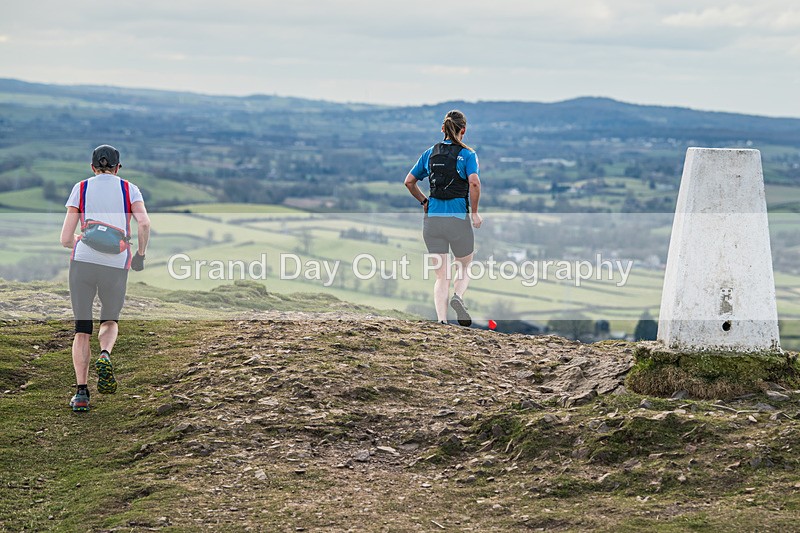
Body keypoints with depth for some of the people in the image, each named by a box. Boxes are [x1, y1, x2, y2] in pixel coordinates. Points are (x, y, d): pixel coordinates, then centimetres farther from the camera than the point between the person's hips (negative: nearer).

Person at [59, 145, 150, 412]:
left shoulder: (81, 189, 9)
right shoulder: (129, 189, 9)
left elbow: (66, 239, 5)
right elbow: (144, 223, -10)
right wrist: (140, 253, 6)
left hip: (82, 262, 0)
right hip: (116, 268, 0)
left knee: (82, 330, 11)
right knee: (110, 322, 22)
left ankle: (81, 392, -1)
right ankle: (105, 356, -11)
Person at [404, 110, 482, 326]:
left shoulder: (430, 153, 10)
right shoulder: (467, 154, -3)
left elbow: (409, 182, 10)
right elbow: (474, 183, -19)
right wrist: (474, 212, -7)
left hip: (432, 219, 3)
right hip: (458, 219, -3)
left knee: (441, 276, 9)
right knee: (464, 267, 18)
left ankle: (441, 320, -5)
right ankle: (458, 297, -11)